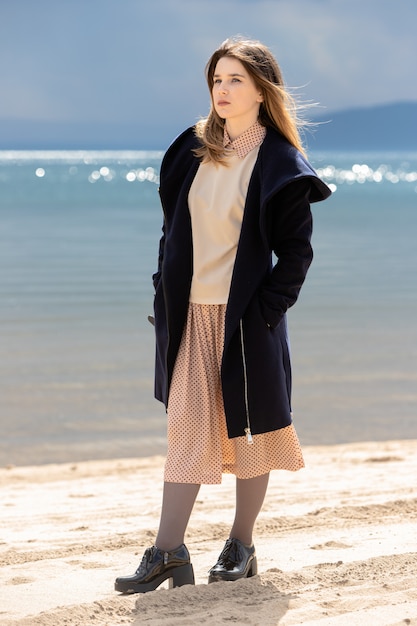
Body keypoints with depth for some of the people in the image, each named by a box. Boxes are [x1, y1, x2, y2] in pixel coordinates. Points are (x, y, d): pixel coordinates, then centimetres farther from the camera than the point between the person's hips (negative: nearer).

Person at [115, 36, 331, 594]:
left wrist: (266, 310, -13)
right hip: (190, 314, 4)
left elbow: (296, 250, -6)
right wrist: (165, 293, 7)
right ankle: (168, 551, 4)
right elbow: (173, 227, 14)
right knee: (185, 430, 3)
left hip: (247, 317, -4)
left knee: (248, 430, 7)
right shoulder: (195, 150, 8)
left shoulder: (279, 165, -6)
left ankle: (242, 546, 20)